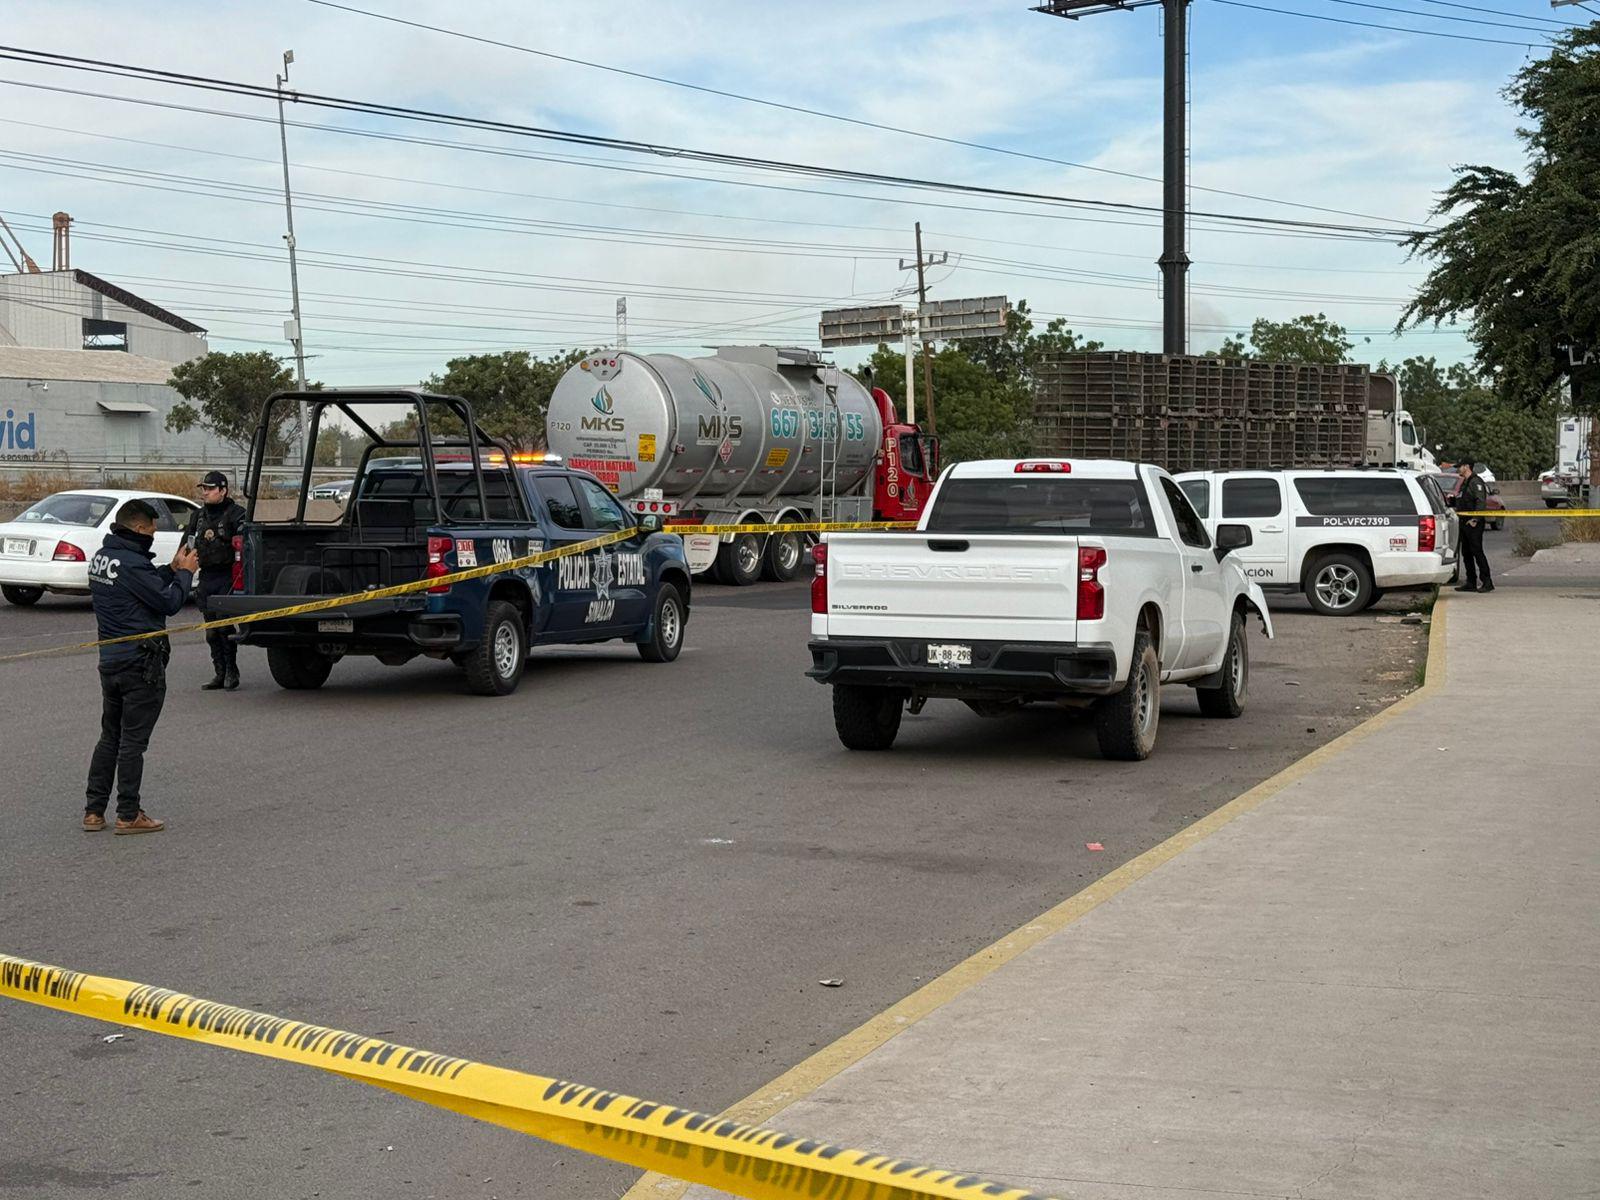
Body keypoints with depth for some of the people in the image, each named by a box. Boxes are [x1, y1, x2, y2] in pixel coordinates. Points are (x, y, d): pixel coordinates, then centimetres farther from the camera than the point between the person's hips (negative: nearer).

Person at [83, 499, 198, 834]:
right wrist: (184, 573, -2)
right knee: (133, 740, -1)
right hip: (141, 662, -9)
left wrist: (171, 569, 9)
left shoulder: (101, 557, 8)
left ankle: (94, 811, 16)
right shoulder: (131, 563, -20)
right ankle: (128, 815, 4)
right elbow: (170, 602, -16)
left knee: (109, 737, 16)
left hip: (110, 660, 9)